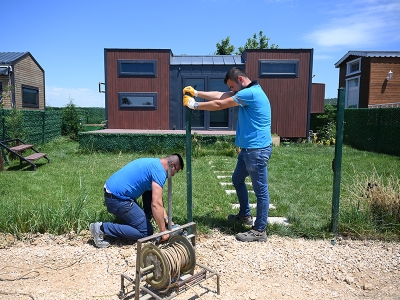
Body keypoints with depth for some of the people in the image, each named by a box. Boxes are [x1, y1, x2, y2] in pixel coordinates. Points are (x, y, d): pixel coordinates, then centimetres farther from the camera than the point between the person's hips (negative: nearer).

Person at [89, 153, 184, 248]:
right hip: (118, 200, -10)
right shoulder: (159, 171, -14)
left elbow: (157, 199, 21)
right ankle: (102, 228, -6)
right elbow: (156, 204, -21)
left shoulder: (153, 163, 16)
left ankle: (144, 221, 19)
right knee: (146, 232, -3)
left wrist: (166, 219, 15)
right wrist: (163, 231, -12)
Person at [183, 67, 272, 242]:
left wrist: (194, 105, -4)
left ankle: (260, 231, 10)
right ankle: (245, 216, 38)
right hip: (248, 148, 11)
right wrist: (196, 93, 10)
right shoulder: (247, 92, 15)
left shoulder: (251, 92, -17)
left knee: (260, 190, -1)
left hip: (258, 150, -11)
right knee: (237, 180, 23)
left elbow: (219, 105, -15)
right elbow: (220, 96, 14)